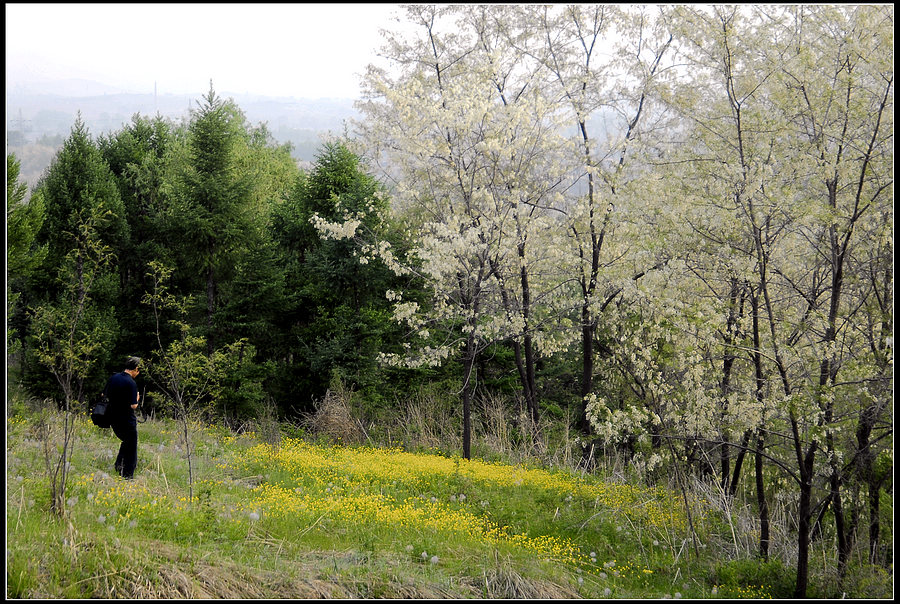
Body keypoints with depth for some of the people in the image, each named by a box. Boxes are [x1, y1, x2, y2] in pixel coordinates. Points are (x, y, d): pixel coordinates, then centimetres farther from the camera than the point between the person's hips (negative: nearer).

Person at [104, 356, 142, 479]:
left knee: (126, 441, 30)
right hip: (127, 421, -7)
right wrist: (137, 399, -2)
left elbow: (107, 395, 14)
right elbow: (133, 406, -21)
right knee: (131, 450, 7)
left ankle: (119, 464, 19)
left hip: (113, 419, 7)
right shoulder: (131, 383, -20)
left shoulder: (113, 378, 2)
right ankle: (128, 476, 9)